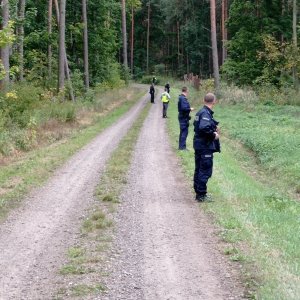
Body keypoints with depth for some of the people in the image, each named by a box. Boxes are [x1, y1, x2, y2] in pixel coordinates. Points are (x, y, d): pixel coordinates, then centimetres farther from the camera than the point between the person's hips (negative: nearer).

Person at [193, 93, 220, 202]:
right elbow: (204, 128, -32)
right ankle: (201, 195, 0)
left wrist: (214, 128, 12)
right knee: (205, 171, -3)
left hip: (198, 145, 10)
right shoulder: (206, 114, -19)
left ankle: (198, 192, 25)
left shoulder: (200, 112, 11)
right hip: (205, 147, -10)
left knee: (199, 170, 16)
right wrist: (214, 135, -17)